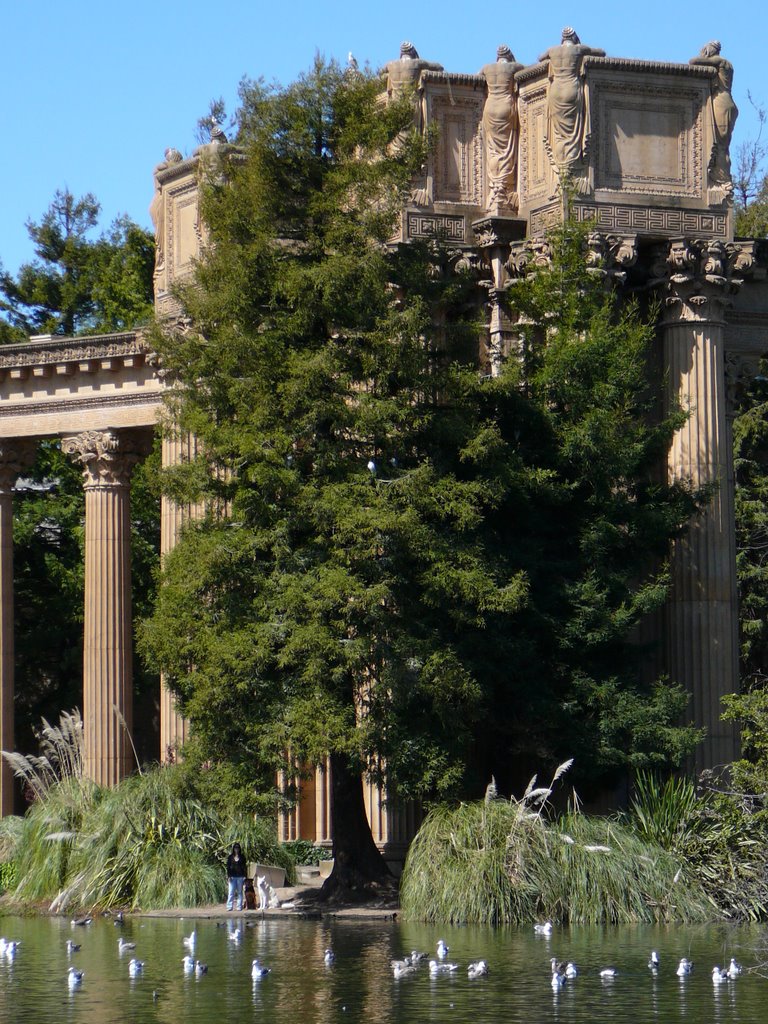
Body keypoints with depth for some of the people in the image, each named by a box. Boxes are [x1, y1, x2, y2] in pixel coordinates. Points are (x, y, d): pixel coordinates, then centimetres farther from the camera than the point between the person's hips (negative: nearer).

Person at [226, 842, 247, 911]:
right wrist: (228, 876, -4)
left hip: (240, 877, 0)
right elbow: (228, 867, 6)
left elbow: (244, 867, 7)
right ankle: (230, 907, -4)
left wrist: (245, 877, 1)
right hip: (232, 877, 0)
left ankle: (239, 906, 6)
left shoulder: (242, 857, 7)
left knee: (239, 892, 3)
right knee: (231, 892, -5)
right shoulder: (230, 857, 7)